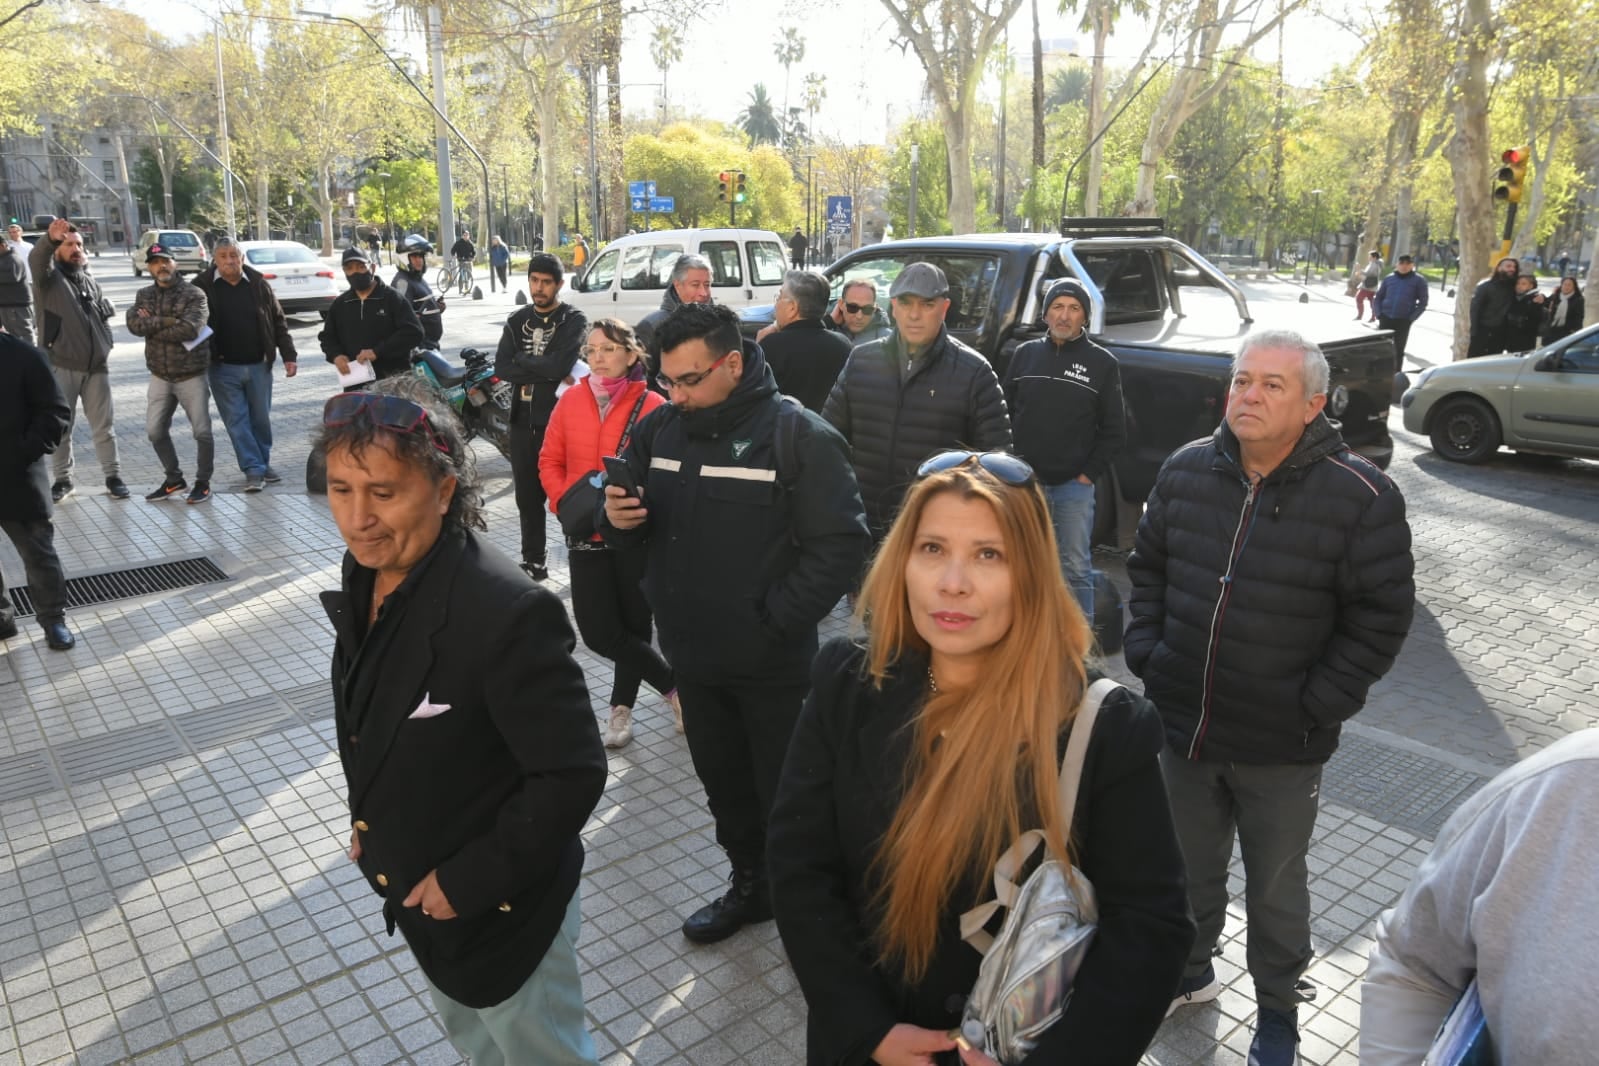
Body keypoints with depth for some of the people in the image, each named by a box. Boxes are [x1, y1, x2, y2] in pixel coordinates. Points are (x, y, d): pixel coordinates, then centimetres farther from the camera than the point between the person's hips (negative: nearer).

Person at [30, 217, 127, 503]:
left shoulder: (90, 281, 14)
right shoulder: (49, 277, -3)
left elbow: (105, 315, 23)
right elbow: (36, 259, -27)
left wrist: (104, 346, 9)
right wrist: (49, 238, -48)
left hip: (96, 365, 4)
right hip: (61, 365, -4)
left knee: (104, 425, 7)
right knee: (61, 426, 4)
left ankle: (112, 475, 15)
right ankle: (63, 478, 14)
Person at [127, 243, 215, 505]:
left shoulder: (194, 294, -8)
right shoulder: (144, 295, 7)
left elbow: (190, 329, -23)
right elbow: (134, 324, -9)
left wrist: (152, 326, -14)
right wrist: (168, 321, -20)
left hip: (191, 375, -5)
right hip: (160, 376, 5)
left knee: (202, 431, -1)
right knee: (155, 431, 9)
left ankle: (203, 482, 16)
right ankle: (174, 478, 26)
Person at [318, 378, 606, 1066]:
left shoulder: (509, 614, -34)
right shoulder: (365, 577, -8)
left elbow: (572, 775, -29)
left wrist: (470, 880, -22)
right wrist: (368, 822, 8)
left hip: (500, 909, -7)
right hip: (412, 890, 8)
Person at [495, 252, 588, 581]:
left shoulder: (573, 320, -5)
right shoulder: (517, 321, 10)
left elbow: (560, 365, -20)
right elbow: (501, 367, -3)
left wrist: (522, 363, -7)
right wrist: (546, 371, -13)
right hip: (524, 421, 5)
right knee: (528, 496, 13)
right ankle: (533, 560, 26)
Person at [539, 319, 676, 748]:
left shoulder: (652, 405, -10)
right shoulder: (570, 400, 2)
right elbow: (550, 462, 8)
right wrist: (566, 504, -5)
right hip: (586, 536, 3)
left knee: (633, 625, 10)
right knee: (598, 632, 0)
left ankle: (622, 706, 31)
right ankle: (674, 685, 19)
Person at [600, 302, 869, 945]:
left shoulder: (799, 436, -15)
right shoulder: (660, 428, 2)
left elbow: (841, 546, -18)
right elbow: (632, 527, 12)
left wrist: (774, 621, -19)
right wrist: (617, 518, -11)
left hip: (773, 666, -5)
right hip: (693, 656, 6)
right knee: (724, 786, 22)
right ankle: (750, 886, 44)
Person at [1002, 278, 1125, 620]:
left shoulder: (1102, 364, 0)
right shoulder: (1025, 354, 7)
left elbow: (1114, 430, 2)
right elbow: (1004, 413, 11)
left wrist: (1090, 473, -5)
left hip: (1075, 486, -2)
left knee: (1075, 568, 3)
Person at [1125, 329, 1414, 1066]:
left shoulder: (1361, 497, -14)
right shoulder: (1186, 471, -2)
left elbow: (1381, 615, -10)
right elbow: (1147, 568, 9)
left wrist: (1319, 703, -13)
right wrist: (1144, 652, 0)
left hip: (1282, 748, -3)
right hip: (1183, 725, 4)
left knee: (1275, 885, 17)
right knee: (1189, 867, 23)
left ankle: (1277, 1007, 41)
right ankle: (1190, 971, 48)